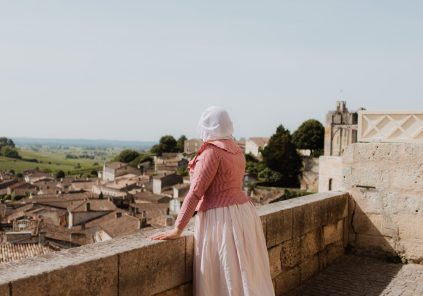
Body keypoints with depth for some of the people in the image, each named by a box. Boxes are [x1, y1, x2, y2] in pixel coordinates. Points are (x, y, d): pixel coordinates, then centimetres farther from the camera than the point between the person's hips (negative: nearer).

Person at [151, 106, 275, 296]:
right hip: (243, 213, 9)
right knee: (246, 276, 14)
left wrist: (177, 229, -16)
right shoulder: (236, 151, 11)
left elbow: (195, 192, -18)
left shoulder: (212, 151, -14)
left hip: (221, 219, -9)